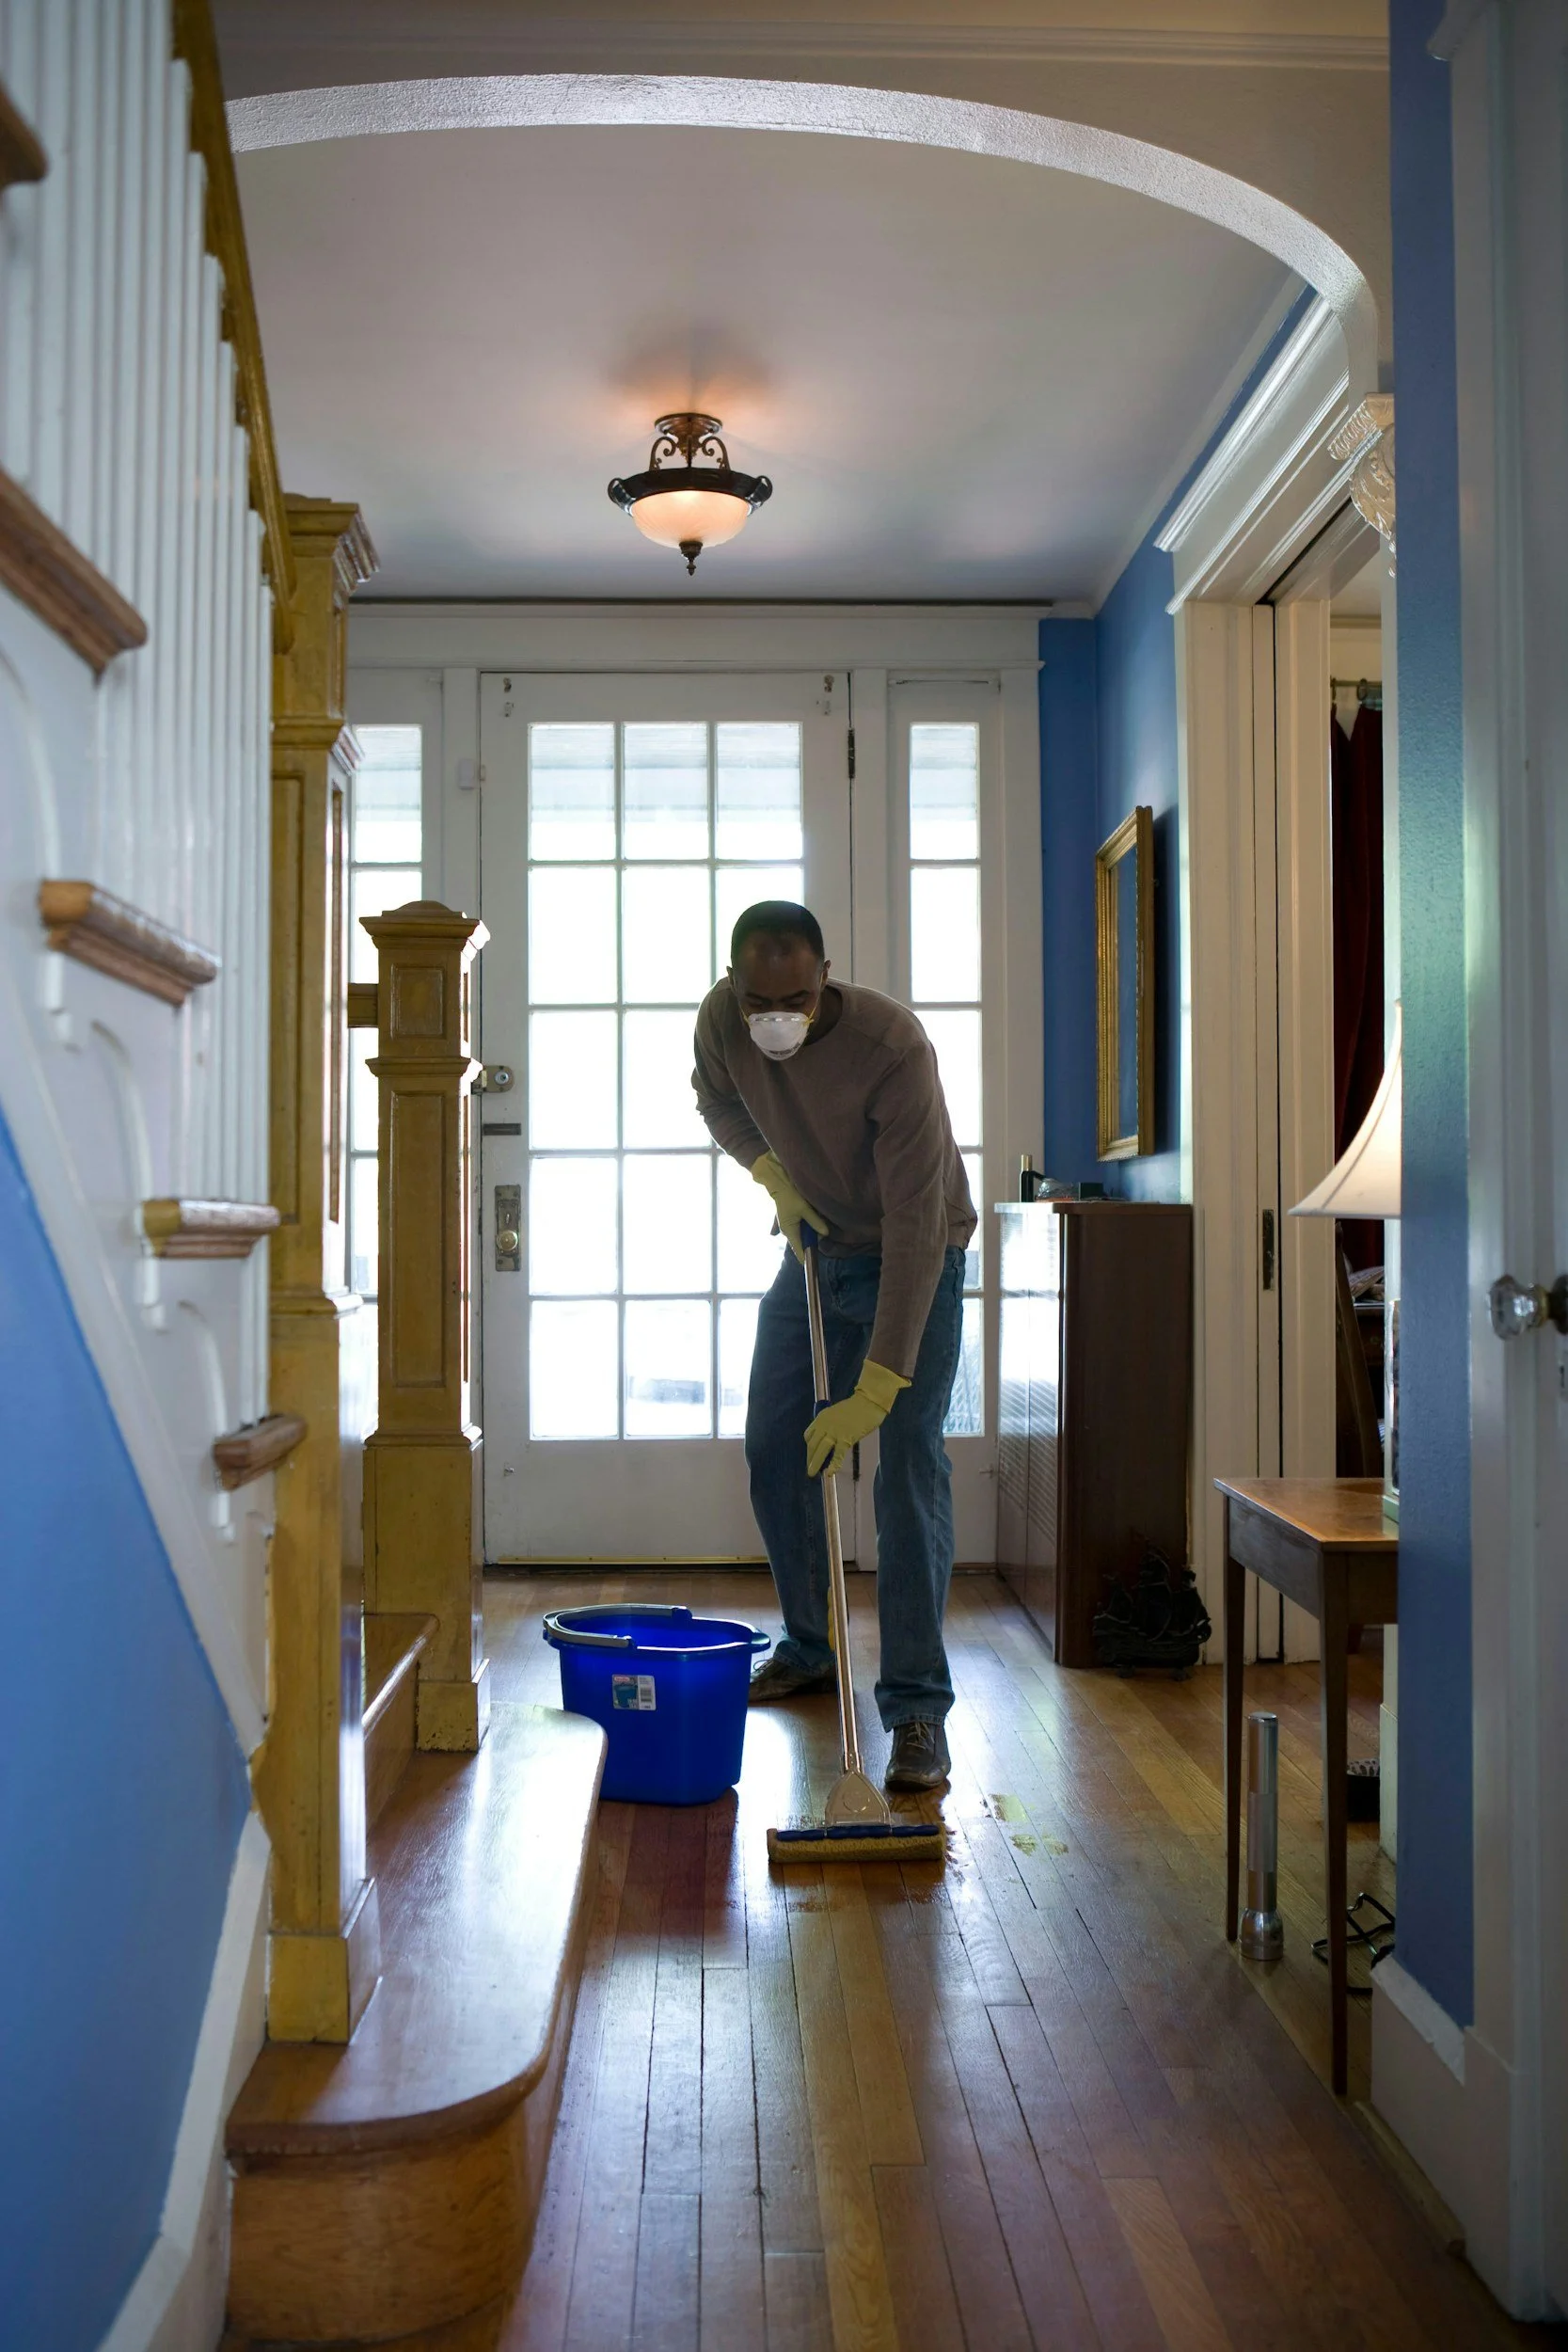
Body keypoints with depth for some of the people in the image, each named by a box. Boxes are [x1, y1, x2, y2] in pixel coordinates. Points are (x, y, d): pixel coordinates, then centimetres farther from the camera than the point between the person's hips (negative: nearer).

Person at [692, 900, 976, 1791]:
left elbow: (914, 1224, -36)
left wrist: (875, 1391, -40)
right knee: (773, 1451, 8)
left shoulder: (894, 1046, -34)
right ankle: (811, 1649, 27)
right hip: (815, 1246, 6)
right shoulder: (722, 1020, -17)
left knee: (910, 1468, -15)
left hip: (917, 1258, -6)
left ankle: (919, 1710, -12)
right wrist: (771, 1172, -10)